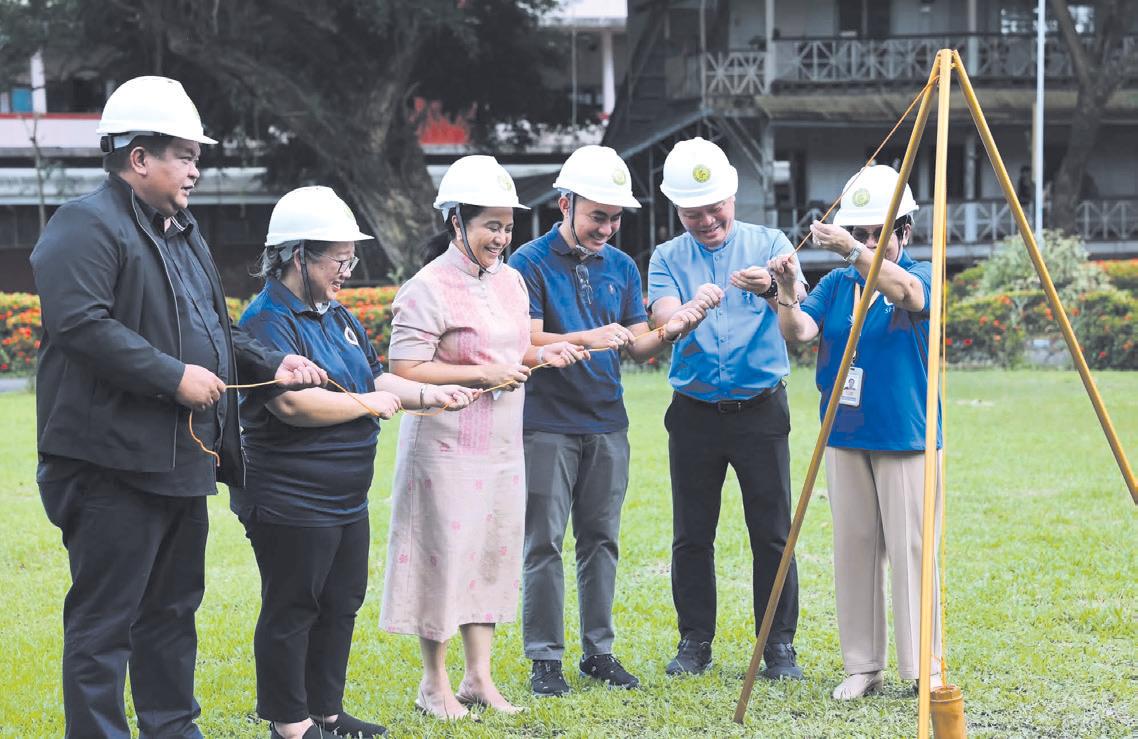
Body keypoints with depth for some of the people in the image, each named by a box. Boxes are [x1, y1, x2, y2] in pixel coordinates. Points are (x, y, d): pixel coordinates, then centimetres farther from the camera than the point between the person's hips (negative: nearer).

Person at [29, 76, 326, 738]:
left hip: (182, 460, 10)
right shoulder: (87, 228, -11)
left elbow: (215, 331, 29)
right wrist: (174, 377, -22)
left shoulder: (184, 234, 21)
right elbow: (82, 325, -24)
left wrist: (271, 363, 11)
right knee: (105, 617, -6)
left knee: (174, 605, 17)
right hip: (115, 461, -10)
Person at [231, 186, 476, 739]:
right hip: (291, 500, -10)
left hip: (345, 499, 10)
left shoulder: (336, 317, 15)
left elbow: (375, 378, 21)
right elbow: (292, 402, -28)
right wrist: (370, 404, -17)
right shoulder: (269, 321, -17)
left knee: (340, 606, 15)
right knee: (292, 610, -2)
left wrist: (428, 395, 4)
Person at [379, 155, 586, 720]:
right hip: (447, 446, -7)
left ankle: (479, 677, 19)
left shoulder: (510, 280, 12)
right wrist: (483, 374, -19)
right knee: (445, 556, -2)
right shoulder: (429, 288, -13)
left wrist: (542, 355, 3)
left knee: (492, 555, 10)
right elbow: (405, 369, -18)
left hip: (501, 446, 7)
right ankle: (434, 683, 10)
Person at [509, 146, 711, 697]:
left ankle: (598, 651, 17)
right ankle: (545, 659, 3)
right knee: (544, 543, -3)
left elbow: (638, 345, 8)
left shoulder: (621, 267, 10)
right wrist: (587, 339, -32)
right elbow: (529, 341, -16)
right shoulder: (531, 263, -6)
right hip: (548, 424, -5)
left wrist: (668, 332, -14)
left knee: (601, 539, 9)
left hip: (607, 423, 5)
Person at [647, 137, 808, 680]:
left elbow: (800, 306, -15)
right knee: (691, 536, 5)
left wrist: (772, 289, -38)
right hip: (694, 411, 2)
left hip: (760, 409, -1)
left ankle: (779, 646, 6)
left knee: (772, 534, -2)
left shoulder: (768, 245, 2)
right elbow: (663, 319, -13)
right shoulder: (667, 258, 6)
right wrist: (693, 308, -36)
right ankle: (695, 643, 15)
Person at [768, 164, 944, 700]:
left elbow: (909, 291, -28)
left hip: (906, 438, -4)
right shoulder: (837, 285, 8)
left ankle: (923, 669, 4)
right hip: (845, 438, 4)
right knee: (853, 549, 6)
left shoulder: (919, 276, -3)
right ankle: (862, 666, 13)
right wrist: (787, 292, -27)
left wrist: (855, 253, -41)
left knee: (909, 550, -3)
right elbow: (799, 330, -6)